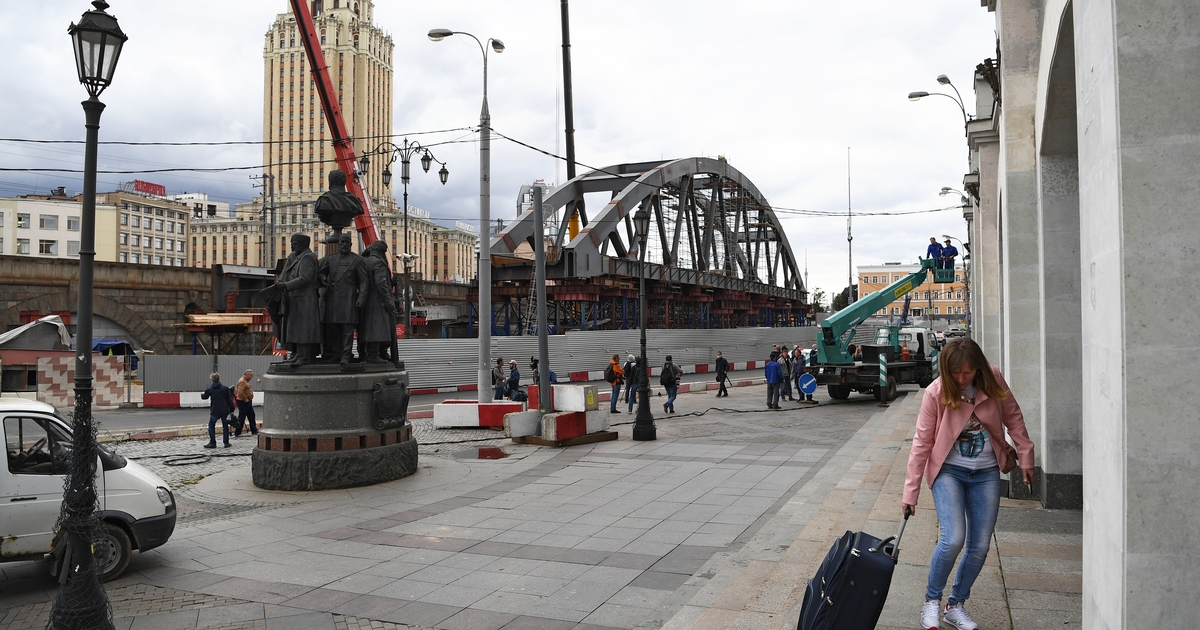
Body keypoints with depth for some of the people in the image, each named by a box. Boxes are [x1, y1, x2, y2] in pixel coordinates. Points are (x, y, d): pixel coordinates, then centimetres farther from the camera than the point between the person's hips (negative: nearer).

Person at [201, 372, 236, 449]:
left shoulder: (209, 389, -3)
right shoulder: (225, 388, -2)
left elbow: (205, 396, 17)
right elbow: (229, 399, -2)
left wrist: (201, 395, 41)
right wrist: (232, 409, 5)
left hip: (214, 411, -1)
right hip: (224, 410, 1)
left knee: (211, 426, 11)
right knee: (225, 426, 10)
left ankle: (212, 443, 6)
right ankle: (226, 443, 9)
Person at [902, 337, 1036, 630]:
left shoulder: (993, 380, -9)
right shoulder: (936, 393, -15)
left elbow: (1013, 416, 8)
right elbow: (922, 442, -11)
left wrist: (1025, 456, 6)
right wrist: (910, 492, -11)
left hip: (986, 473, 3)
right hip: (949, 471, -3)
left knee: (980, 547, 4)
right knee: (953, 539, -18)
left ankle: (955, 606, 23)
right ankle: (931, 601, 5)